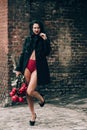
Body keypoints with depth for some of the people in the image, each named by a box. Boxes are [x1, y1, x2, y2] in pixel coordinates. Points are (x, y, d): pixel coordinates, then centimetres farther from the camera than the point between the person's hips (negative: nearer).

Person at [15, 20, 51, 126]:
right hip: (27, 66, 4)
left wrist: (45, 40, -15)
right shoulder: (28, 39, 13)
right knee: (27, 93, 2)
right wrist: (18, 69, 7)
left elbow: (47, 53, -8)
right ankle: (33, 115, 17)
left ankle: (41, 99, 18)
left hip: (38, 67, -3)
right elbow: (23, 54, 12)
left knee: (30, 91, -16)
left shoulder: (43, 39, 5)